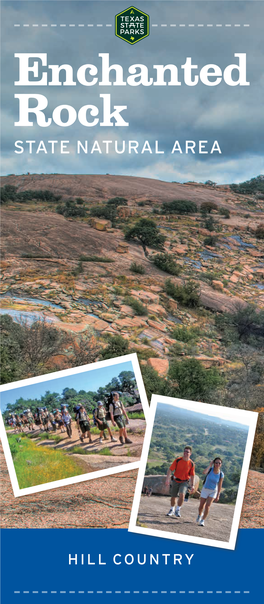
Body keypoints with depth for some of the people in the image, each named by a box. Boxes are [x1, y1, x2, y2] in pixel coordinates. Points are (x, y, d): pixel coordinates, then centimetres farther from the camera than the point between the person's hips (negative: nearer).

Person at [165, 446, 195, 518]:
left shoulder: (191, 464, -8)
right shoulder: (178, 460, -10)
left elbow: (192, 475, 2)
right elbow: (170, 469, -10)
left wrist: (192, 485, 1)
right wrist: (167, 479, -21)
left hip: (185, 482, -1)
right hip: (176, 481, 1)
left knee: (182, 494, -24)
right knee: (173, 497, 9)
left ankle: (178, 510, -6)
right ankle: (172, 510, 35)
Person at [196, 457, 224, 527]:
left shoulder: (221, 474, -11)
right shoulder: (210, 469, -14)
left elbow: (220, 485, -4)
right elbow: (204, 472, -36)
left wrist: (218, 495, -5)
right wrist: (210, 466, -25)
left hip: (213, 491, -1)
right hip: (205, 490, 1)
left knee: (207, 506, -17)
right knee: (201, 506, 10)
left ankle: (202, 520, -3)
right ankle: (200, 515, 42)